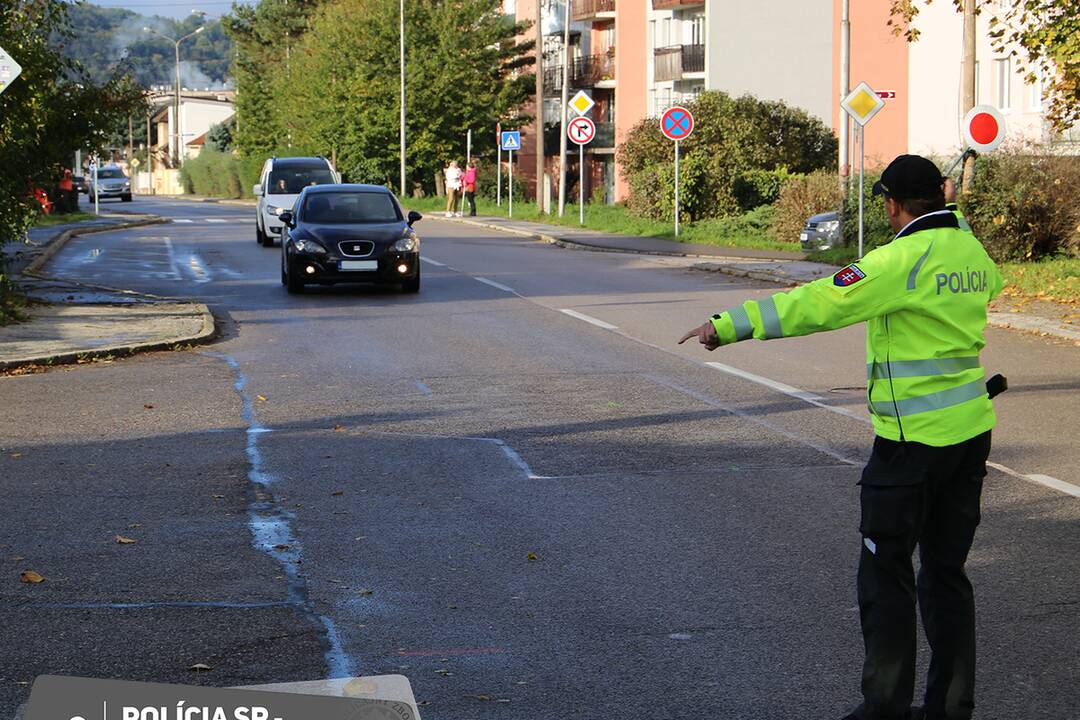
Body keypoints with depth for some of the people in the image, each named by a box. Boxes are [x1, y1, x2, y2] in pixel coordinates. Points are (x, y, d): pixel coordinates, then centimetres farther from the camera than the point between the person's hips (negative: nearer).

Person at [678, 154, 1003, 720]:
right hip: (971, 429, 8)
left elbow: (817, 305, -24)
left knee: (886, 573, 3)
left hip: (914, 439, -8)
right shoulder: (972, 252, 7)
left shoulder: (904, 259, -17)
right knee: (947, 571, 13)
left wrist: (730, 326, -23)